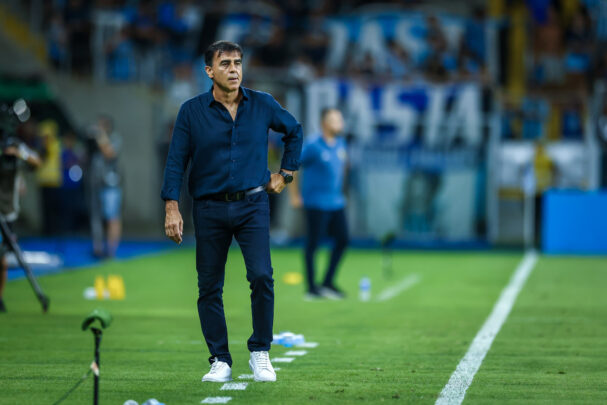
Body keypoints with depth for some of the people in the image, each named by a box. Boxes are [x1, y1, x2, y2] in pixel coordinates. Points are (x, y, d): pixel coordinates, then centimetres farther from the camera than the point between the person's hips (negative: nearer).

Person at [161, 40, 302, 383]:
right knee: (209, 288, 2)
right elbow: (176, 161, -1)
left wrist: (286, 173, 14)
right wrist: (172, 208, -8)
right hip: (210, 209, 0)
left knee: (261, 276, -14)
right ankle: (220, 361, 12)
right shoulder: (192, 111, -1)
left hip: (252, 204, 0)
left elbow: (295, 131, 20)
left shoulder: (263, 105, 3)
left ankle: (260, 353, 2)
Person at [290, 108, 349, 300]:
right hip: (316, 203, -7)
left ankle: (328, 283, 15)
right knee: (313, 243, -2)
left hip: (336, 203, 7)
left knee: (342, 240, 4)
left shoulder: (340, 144, 8)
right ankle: (311, 288, 5)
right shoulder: (313, 146, -12)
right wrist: (294, 194, -5)